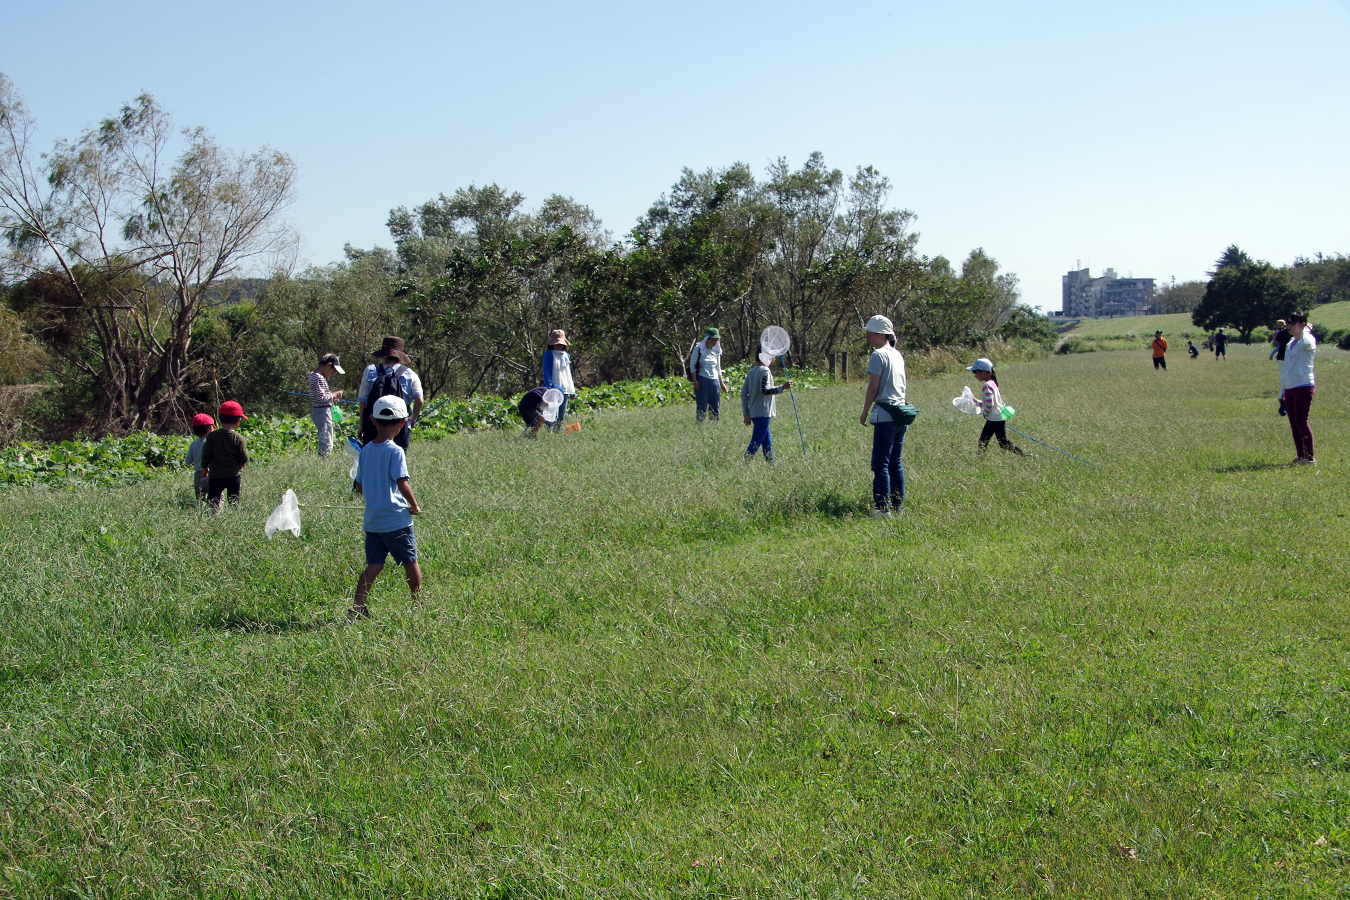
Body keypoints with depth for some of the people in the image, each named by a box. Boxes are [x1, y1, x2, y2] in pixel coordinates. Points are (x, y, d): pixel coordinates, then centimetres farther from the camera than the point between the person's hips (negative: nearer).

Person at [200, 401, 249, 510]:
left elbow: (206, 455, 0)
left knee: (213, 503, 4)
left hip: (215, 476, 0)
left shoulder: (212, 436, -5)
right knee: (234, 502, 10)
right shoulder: (239, 438, -9)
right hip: (233, 476, 0)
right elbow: (244, 459, -7)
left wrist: (204, 468, 17)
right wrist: (241, 463, 16)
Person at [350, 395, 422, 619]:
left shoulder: (366, 450, 5)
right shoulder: (395, 451, -14)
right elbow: (402, 483, -22)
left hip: (371, 520, 6)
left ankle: (357, 606, -1)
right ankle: (418, 606, 18)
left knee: (374, 565, 9)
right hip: (396, 519, -6)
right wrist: (415, 506, -7)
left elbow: (359, 487, 10)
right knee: (411, 563, 9)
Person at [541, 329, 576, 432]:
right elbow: (546, 372, -6)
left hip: (565, 390, 6)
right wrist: (549, 387, -18)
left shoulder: (566, 355, 17)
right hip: (553, 389, -6)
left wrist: (572, 391, 17)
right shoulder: (548, 354, 0)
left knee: (562, 417, 6)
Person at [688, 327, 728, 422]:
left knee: (715, 408, 3)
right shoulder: (699, 348, -2)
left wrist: (721, 383, 17)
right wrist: (695, 381, -12)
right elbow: (692, 365, -4)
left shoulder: (716, 351, 12)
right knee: (701, 407, -6)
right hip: (702, 380, -5)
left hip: (714, 381, 5)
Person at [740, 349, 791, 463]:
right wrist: (782, 388, -25)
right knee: (756, 442, -9)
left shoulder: (751, 372, 13)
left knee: (767, 441, 15)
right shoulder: (765, 371, -12)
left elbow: (744, 393, 12)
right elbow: (764, 390, -24)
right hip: (763, 413, -9)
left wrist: (746, 414, 14)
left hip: (754, 412, 9)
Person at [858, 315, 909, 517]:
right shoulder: (897, 355, 16)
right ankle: (898, 506, 14)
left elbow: (873, 387, -12)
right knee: (896, 463, 12)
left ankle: (882, 507, -12)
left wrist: (865, 412, -4)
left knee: (881, 464, -8)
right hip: (901, 414, 9)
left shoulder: (879, 355, -9)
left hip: (885, 415, -8)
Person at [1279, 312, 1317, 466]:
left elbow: (1306, 343, -34)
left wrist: (1305, 329, -14)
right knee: (1294, 424, 7)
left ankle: (1310, 457, -3)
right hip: (1289, 388, 8)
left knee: (1301, 422, -9)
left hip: (1304, 386, -8)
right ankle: (1300, 456, 12)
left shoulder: (1308, 340, -6)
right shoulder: (1290, 344, 18)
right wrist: (1282, 390, 22)